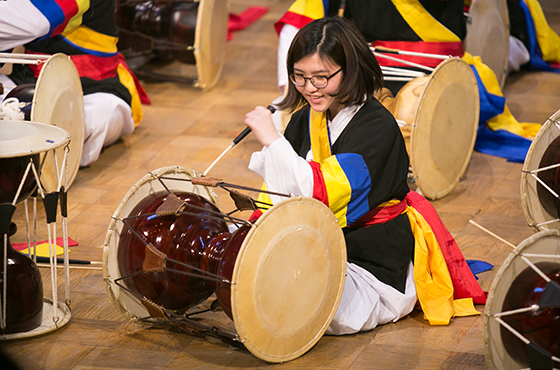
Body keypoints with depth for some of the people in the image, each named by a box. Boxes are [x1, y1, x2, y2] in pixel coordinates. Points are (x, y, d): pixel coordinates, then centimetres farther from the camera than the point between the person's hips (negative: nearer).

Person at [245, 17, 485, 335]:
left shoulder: (378, 128, -18)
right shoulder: (306, 119, 6)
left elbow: (324, 193, -29)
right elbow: (278, 193, 13)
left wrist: (272, 139, -26)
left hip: (372, 265, -7)